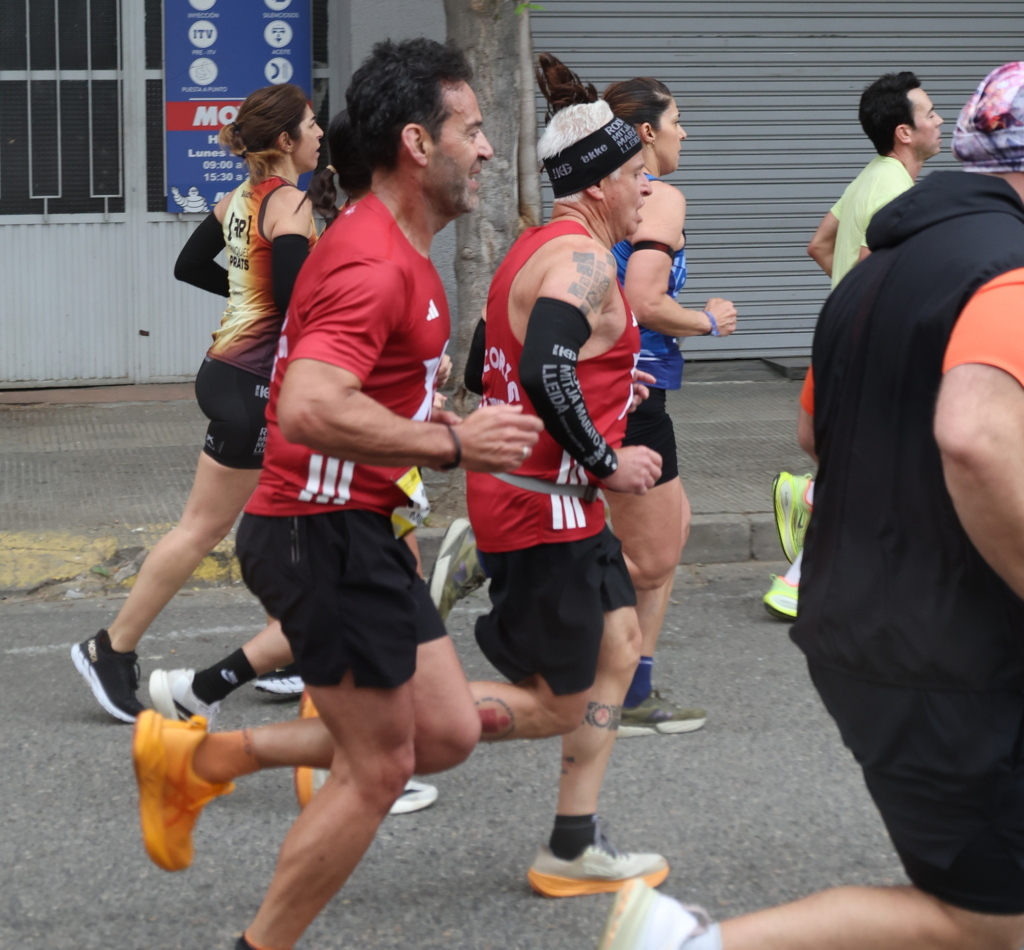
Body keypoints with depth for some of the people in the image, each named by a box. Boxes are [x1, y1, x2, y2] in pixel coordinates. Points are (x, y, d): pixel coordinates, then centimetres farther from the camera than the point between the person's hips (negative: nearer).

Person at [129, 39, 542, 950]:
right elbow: (311, 409, -35)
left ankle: (198, 757, 19)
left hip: (361, 527, 10)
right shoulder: (375, 266, -21)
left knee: (447, 732, 12)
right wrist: (452, 445, -26)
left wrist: (428, 415, 14)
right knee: (378, 771, 0)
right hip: (327, 531, -10)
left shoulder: (390, 246, 13)